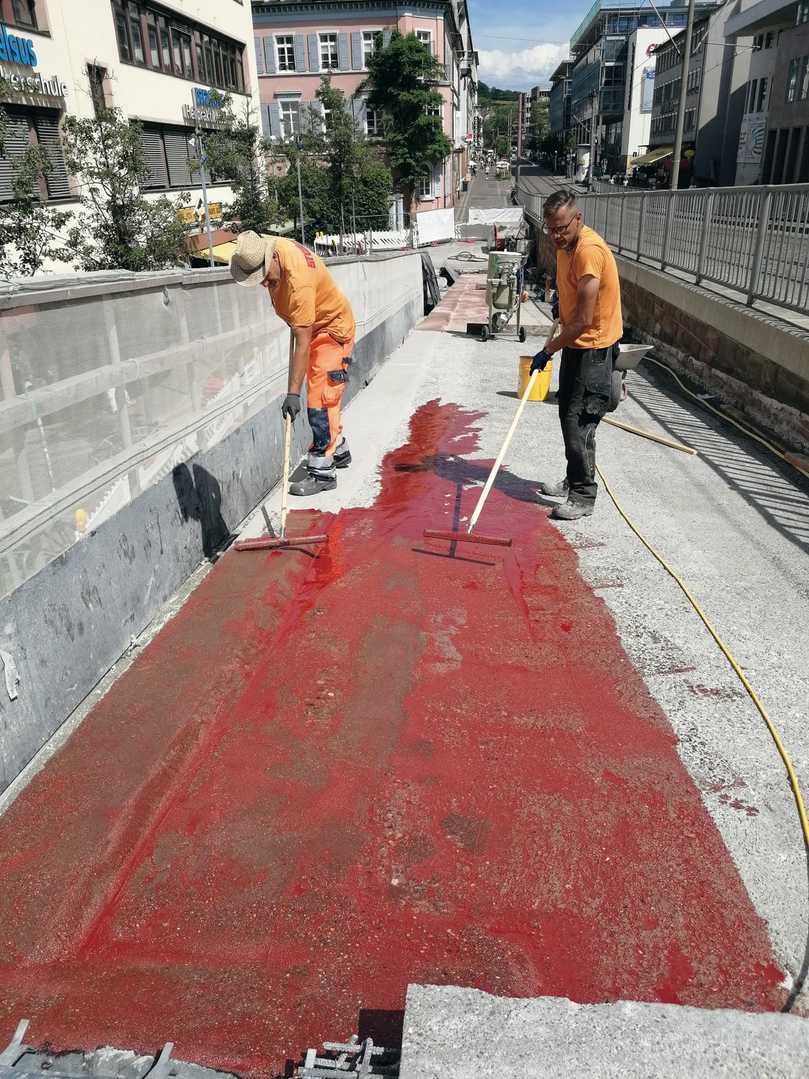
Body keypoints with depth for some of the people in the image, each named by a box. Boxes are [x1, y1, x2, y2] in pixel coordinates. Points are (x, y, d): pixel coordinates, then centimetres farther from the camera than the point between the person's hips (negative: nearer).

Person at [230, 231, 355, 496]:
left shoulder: (299, 280, -37)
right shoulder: (267, 245, -12)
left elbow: (302, 343, -37)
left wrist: (293, 393, -37)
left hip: (332, 329, -9)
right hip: (311, 326, 9)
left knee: (321, 400, -14)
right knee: (323, 397, 17)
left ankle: (322, 472, -9)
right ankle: (338, 451, 34)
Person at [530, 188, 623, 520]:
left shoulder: (590, 251, -25)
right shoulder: (565, 245, 5)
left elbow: (584, 320, -26)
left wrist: (548, 350, -19)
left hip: (594, 348, -10)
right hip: (575, 343, 10)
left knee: (578, 422, -9)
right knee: (568, 415, 16)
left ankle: (583, 496, 1)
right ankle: (573, 481, 30)